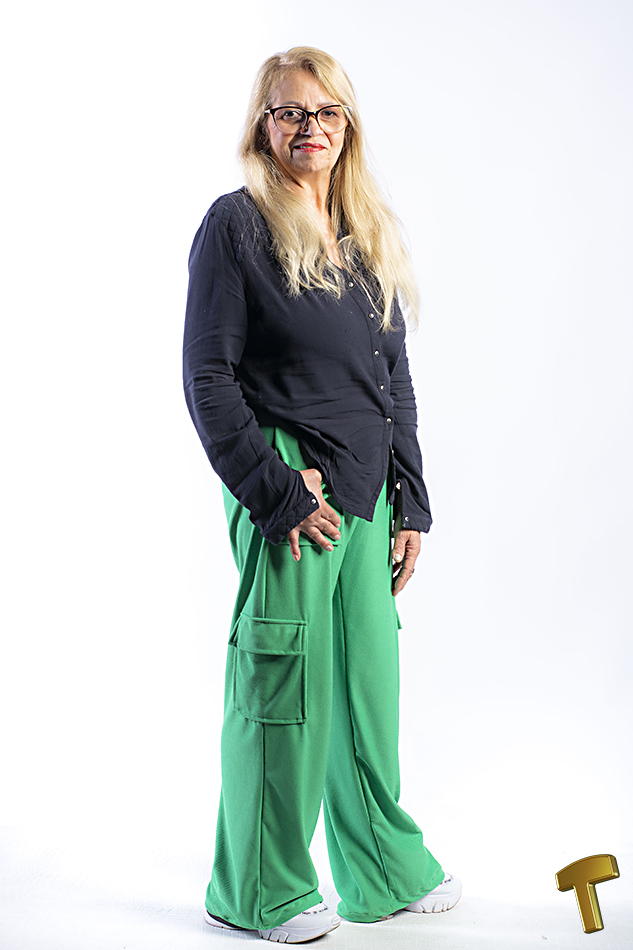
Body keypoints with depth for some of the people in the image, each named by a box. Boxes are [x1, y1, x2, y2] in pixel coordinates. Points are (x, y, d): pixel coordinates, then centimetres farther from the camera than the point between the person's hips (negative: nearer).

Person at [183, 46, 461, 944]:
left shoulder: (370, 235, 15)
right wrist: (276, 490, -13)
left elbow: (396, 380, 16)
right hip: (290, 489, -6)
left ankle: (387, 870, 29)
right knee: (283, 684, 2)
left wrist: (409, 502, 11)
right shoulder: (237, 224, -4)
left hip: (369, 491, 6)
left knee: (369, 681, 13)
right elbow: (207, 376, -9)